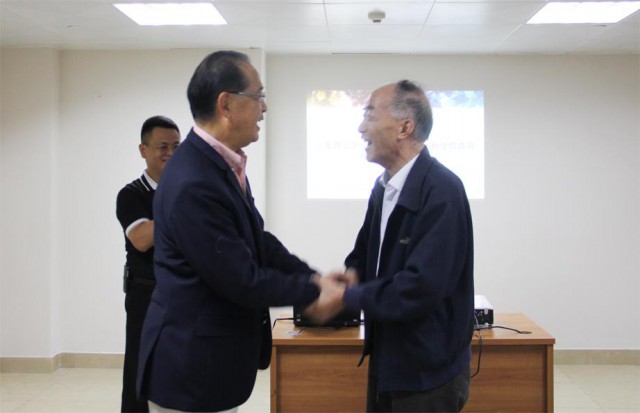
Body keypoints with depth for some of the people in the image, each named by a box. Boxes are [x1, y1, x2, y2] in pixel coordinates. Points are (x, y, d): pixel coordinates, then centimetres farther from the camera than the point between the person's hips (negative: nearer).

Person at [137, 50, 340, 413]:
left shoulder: (222, 164, 3)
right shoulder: (193, 185, -27)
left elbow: (259, 240, 11)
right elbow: (243, 281, -23)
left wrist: (312, 275, 1)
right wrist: (314, 291, -10)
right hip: (191, 369, -9)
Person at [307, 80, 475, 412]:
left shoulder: (442, 191, -22)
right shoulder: (383, 186, 5)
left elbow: (420, 289, -27)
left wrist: (346, 298, -18)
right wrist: (354, 273, -7)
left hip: (427, 372, -7)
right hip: (387, 360, 8)